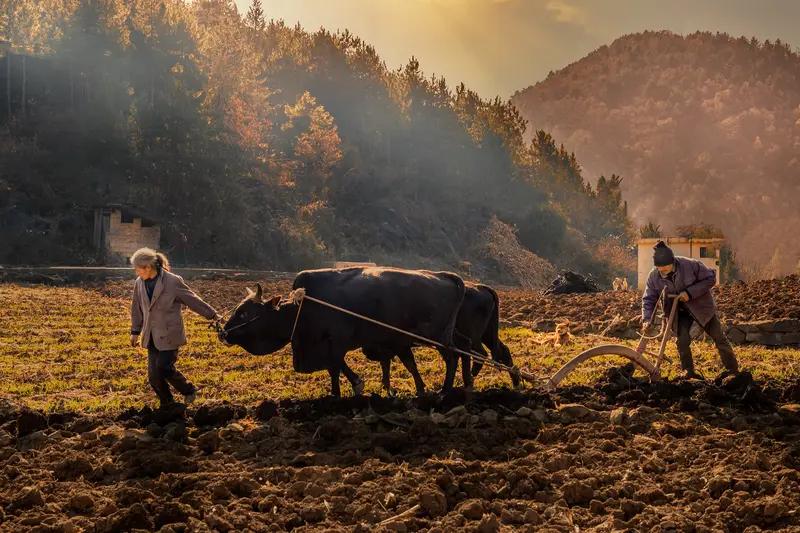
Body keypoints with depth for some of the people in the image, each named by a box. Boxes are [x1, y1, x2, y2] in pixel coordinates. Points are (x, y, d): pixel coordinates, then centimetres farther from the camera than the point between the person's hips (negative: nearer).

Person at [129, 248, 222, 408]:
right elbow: (136, 308, 15)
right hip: (151, 337, 5)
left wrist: (213, 315, 0)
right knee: (153, 376, 3)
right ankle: (167, 406, 23)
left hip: (169, 335, -5)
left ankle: (189, 390, 17)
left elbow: (193, 300, -5)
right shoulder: (139, 283, 1)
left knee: (164, 368, -10)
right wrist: (135, 331, 19)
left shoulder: (173, 282, -15)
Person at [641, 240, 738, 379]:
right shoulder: (654, 277, -18)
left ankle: (734, 370, 19)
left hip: (701, 306, -2)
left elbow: (710, 278, -20)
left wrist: (690, 292, -30)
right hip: (680, 312, 2)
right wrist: (647, 319, -28)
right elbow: (649, 299, -11)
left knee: (719, 338, 6)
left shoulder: (691, 265, -28)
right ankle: (688, 371, 4)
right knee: (682, 340, -16)